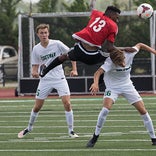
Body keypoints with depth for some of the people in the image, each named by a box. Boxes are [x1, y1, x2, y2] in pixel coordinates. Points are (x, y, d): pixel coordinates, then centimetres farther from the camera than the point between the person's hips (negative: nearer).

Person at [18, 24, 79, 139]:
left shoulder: (57, 44, -7)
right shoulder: (36, 49, 1)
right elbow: (35, 65, 8)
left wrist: (74, 70, -9)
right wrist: (34, 72, -15)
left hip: (59, 78, -2)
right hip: (45, 80, 2)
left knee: (67, 103, -16)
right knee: (37, 107, 5)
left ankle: (71, 131, -4)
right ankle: (29, 128, 28)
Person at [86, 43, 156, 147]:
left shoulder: (129, 54, -20)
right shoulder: (109, 63, -31)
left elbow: (139, 45, 1)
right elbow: (98, 72, -47)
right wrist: (95, 83, -65)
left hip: (127, 86, 4)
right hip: (112, 87, -4)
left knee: (143, 110, -2)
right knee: (106, 108, -26)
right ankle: (95, 138, -13)